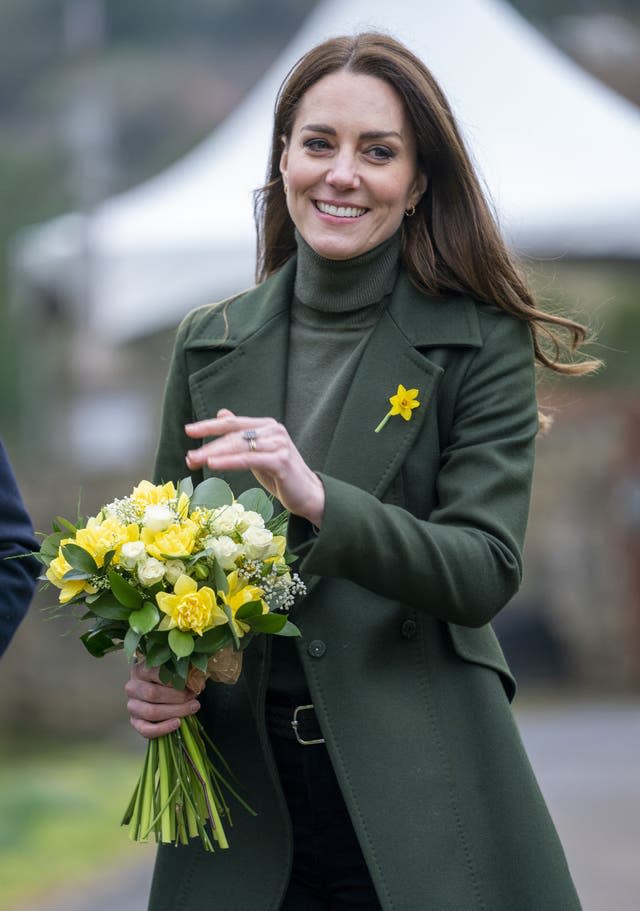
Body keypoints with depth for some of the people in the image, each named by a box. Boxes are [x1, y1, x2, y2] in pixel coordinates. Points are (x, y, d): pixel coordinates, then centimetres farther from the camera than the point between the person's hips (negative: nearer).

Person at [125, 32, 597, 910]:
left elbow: (487, 571, -14)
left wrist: (316, 499, -28)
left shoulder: (483, 344, -4)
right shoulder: (210, 343, 7)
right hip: (241, 783, 3)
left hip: (421, 794, -3)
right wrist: (153, 671, -7)